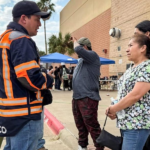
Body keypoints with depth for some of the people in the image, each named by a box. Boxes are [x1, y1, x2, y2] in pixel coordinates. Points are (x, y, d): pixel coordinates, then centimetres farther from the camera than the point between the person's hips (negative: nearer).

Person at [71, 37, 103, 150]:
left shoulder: (92, 55, -10)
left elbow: (78, 49, -25)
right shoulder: (82, 60, 19)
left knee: (92, 126, -4)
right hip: (77, 98, 10)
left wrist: (75, 41, -6)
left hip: (88, 98, -9)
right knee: (80, 125, 17)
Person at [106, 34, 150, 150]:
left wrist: (113, 109, -11)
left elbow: (136, 95, -21)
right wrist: (114, 110, 2)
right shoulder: (131, 69, 15)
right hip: (125, 122, 9)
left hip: (137, 123, -9)